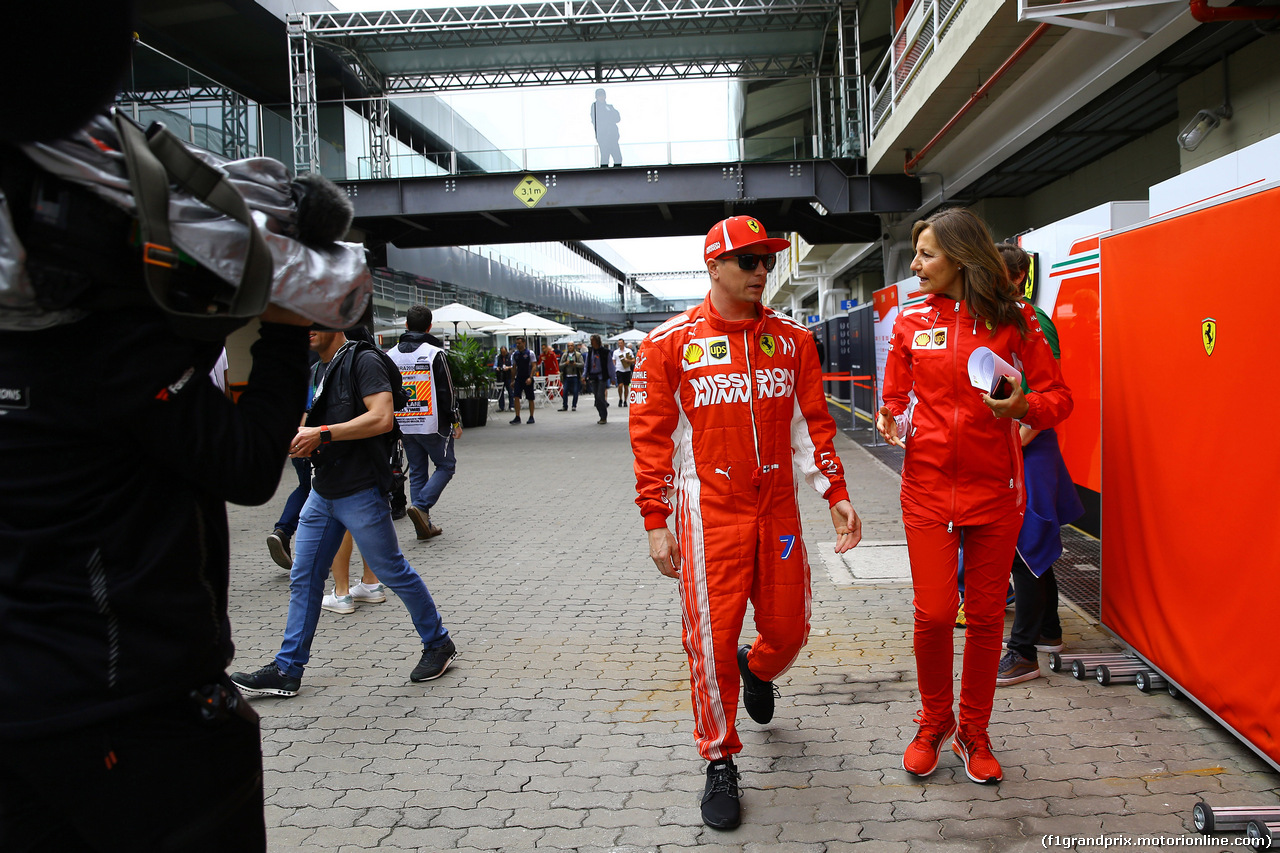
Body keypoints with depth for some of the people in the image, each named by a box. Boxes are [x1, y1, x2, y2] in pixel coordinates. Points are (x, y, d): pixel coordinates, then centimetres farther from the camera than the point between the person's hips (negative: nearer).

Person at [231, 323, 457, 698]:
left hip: (360, 492, -8)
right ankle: (287, 670, 17)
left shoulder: (363, 361, -11)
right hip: (322, 492, 8)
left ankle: (438, 643, 21)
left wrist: (321, 434, -22)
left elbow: (382, 418, -24)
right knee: (303, 578, 9)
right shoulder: (316, 371, 16)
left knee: (393, 572, 3)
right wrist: (299, 442, 2)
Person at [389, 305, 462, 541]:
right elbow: (446, 391, -11)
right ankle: (421, 506, -10)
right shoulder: (434, 353, -10)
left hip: (405, 426, 5)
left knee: (416, 473, 12)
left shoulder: (391, 355, 6)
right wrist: (455, 421, -2)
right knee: (446, 466, 8)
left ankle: (424, 526, 12)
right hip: (432, 425, -5)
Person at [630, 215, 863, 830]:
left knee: (788, 629, 12)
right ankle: (720, 763, 21)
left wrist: (836, 495, 3)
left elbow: (811, 425, 10)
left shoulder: (792, 340, 6)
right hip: (710, 514, -3)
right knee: (713, 643, 0)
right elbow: (651, 435, -4)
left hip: (778, 509, 4)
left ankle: (757, 670, 49)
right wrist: (656, 523, -7)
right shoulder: (669, 343, -4)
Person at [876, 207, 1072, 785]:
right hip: (928, 486, 1)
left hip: (993, 489, 0)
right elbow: (895, 398, 13)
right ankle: (933, 723, 23)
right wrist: (890, 421, -9)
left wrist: (1024, 407, -20)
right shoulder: (911, 322, 5)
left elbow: (1058, 397, 1)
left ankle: (974, 734, 28)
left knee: (986, 615, 7)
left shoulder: (1013, 320, 0)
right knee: (933, 613, -4)